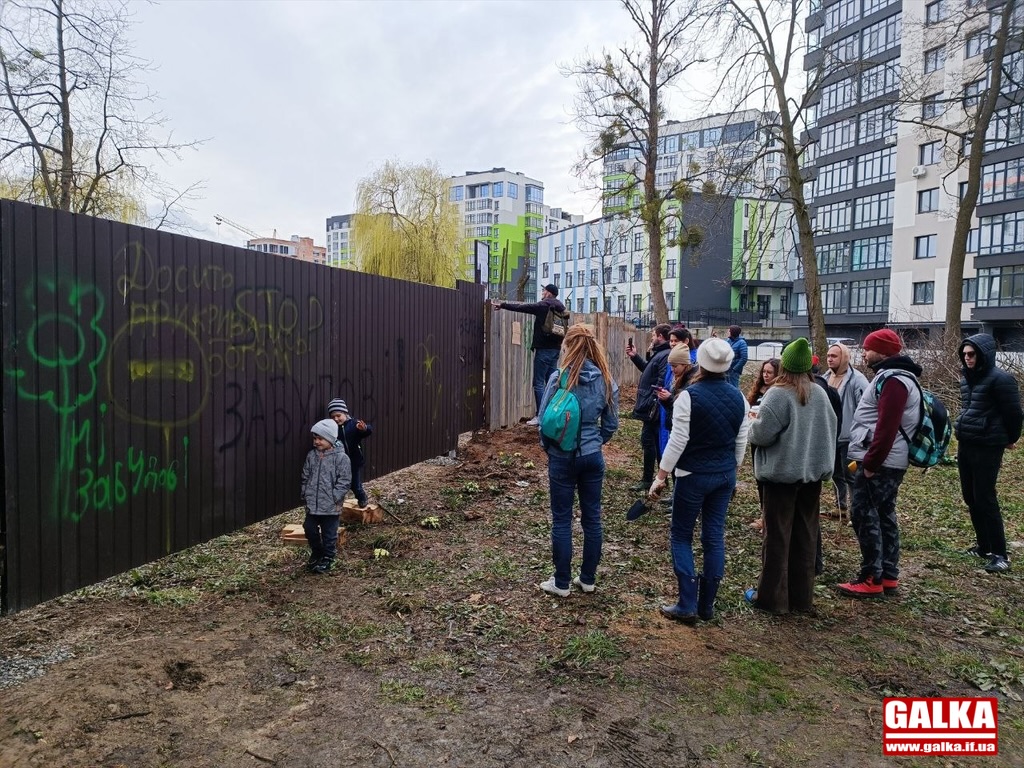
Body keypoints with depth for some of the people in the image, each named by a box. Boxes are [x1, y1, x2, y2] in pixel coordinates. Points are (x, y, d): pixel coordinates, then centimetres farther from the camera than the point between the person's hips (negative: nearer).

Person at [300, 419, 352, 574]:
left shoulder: (341, 457, -12)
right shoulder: (311, 455, 5)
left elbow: (344, 481, -12)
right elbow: (305, 477, 13)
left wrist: (335, 499, -16)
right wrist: (305, 495, 8)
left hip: (330, 506, -5)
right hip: (312, 503, 5)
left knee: (329, 534, 6)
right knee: (310, 529, 14)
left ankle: (327, 559, 23)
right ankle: (316, 553, 37)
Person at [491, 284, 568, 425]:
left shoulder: (543, 306, -9)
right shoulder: (560, 308, 12)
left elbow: (520, 307, -7)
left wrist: (502, 305, 2)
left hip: (544, 349, -8)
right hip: (555, 349, 8)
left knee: (538, 383, -5)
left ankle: (541, 416, -8)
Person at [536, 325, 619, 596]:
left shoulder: (559, 377, -13)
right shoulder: (606, 380, -2)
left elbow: (543, 418, -9)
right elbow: (611, 424, 4)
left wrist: (548, 446, 8)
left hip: (562, 457, -3)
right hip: (593, 457, 4)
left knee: (562, 520, 7)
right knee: (592, 518, 14)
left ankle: (561, 583, 17)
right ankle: (588, 578, 26)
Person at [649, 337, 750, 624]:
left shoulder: (689, 395, -16)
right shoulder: (738, 397, 3)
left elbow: (678, 441, -18)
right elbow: (741, 443, 9)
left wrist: (660, 476, -11)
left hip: (693, 476, -5)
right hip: (725, 476, 6)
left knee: (681, 536, 6)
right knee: (714, 537, 11)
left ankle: (687, 605, 3)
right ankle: (707, 605, 19)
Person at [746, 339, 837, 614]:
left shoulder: (778, 394, -16)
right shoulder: (820, 395, 4)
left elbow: (762, 433, -18)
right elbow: (830, 430, 11)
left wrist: (751, 425, 2)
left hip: (782, 472, -6)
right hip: (813, 472, 6)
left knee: (778, 536, 2)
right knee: (805, 535, 13)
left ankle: (772, 596, 10)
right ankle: (802, 597, 21)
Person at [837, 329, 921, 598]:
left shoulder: (893, 380, -17)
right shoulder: (893, 376, 17)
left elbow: (887, 427, -25)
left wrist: (870, 463, -23)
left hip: (879, 463, -11)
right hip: (889, 462, 11)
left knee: (864, 516, -6)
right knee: (884, 516, 14)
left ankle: (872, 579, 0)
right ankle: (888, 576, 21)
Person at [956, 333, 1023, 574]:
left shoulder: (999, 379, -14)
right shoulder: (967, 376, 9)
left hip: (987, 448, -8)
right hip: (965, 445, 8)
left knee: (985, 500, -5)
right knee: (971, 498, 13)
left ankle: (999, 554, 5)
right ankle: (983, 545, 26)